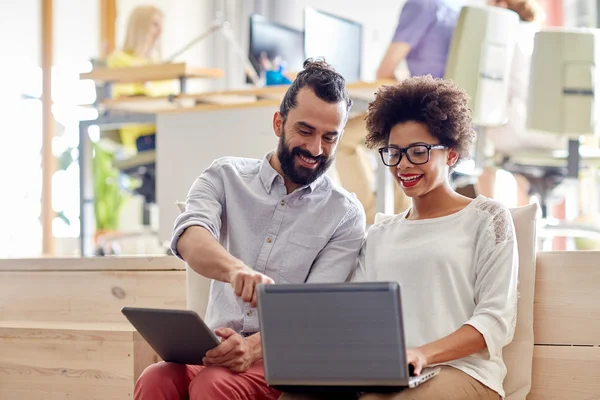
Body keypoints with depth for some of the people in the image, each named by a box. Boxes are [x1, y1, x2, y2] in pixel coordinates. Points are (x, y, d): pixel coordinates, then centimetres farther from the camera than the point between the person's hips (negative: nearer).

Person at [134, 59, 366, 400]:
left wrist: (254, 347, -30)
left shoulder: (346, 215, 2)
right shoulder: (226, 177, 7)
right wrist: (235, 269, -38)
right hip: (216, 349, 2)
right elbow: (189, 238, -14)